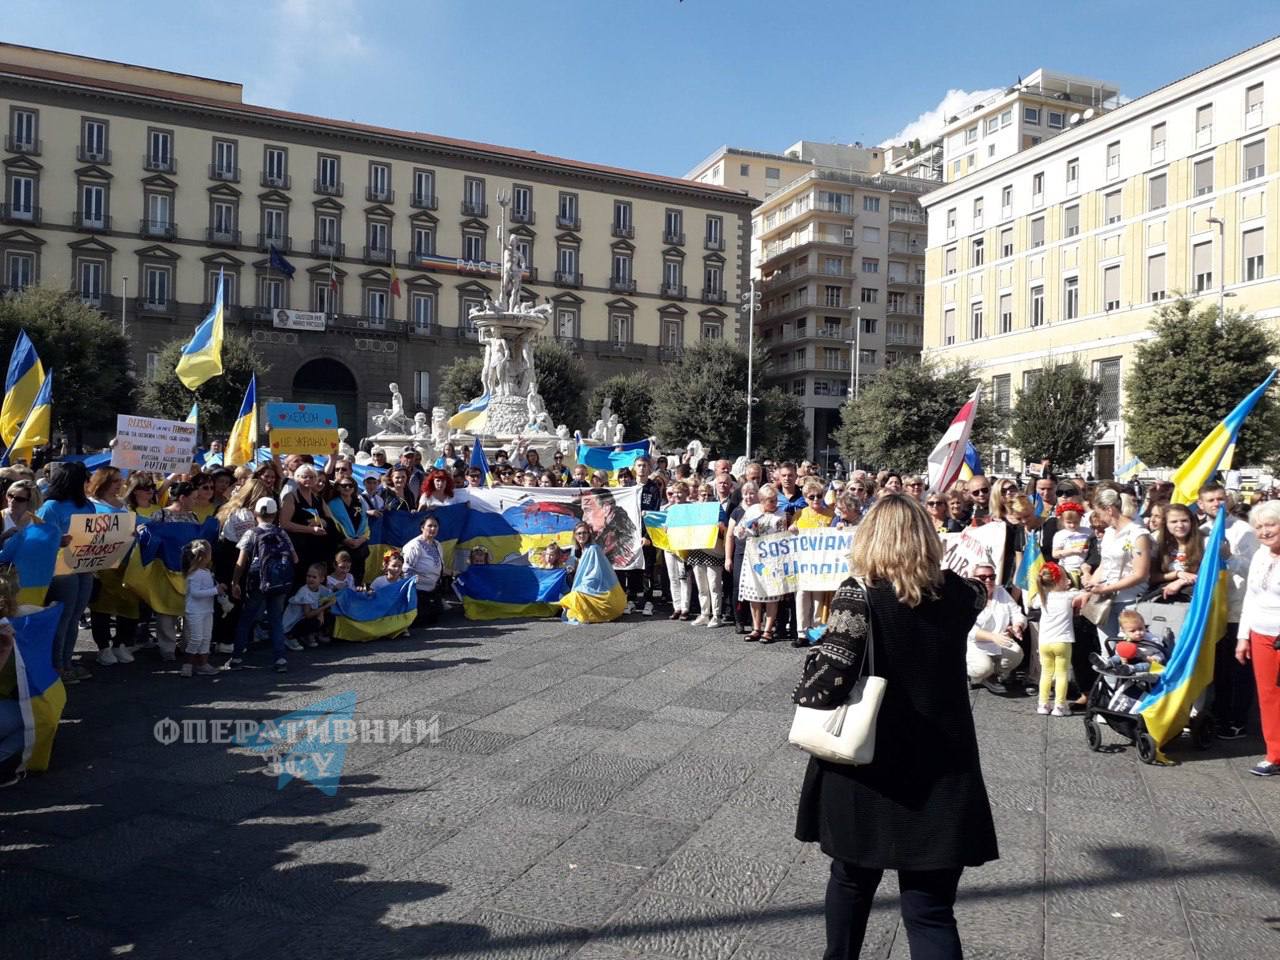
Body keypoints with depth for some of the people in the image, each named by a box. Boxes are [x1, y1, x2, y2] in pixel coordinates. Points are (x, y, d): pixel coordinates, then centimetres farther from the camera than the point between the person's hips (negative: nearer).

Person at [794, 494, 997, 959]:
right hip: (941, 771, 2)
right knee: (930, 910, 8)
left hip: (866, 768, -2)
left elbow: (828, 677, -21)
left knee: (852, 881, 22)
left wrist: (803, 695, -2)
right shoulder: (958, 592, -2)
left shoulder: (860, 595, -15)